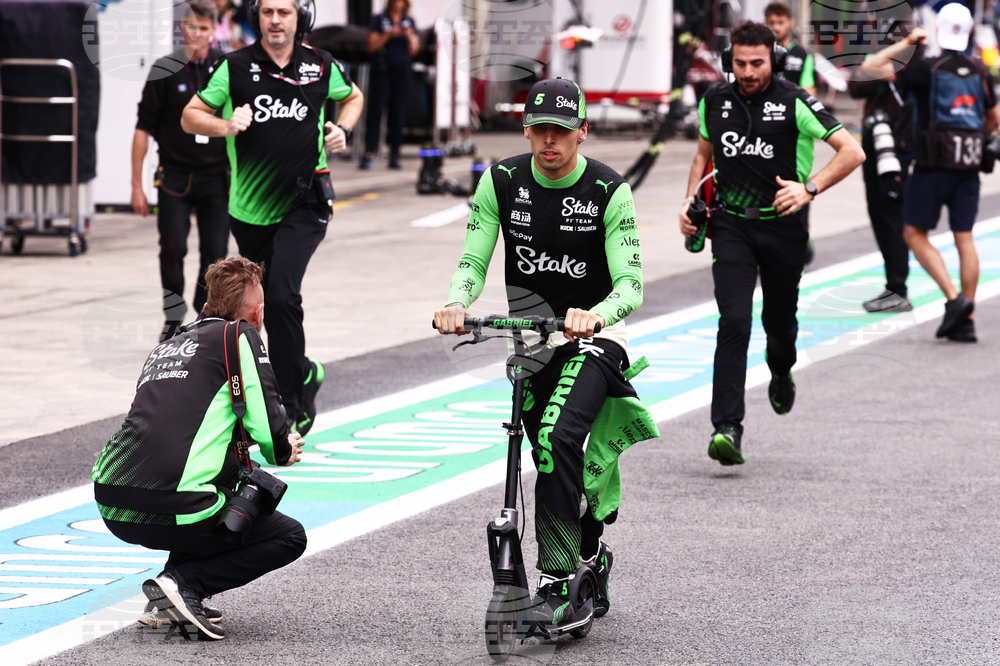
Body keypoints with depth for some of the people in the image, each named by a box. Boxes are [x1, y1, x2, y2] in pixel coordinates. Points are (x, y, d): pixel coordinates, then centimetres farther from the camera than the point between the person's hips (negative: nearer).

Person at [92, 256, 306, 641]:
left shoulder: (166, 346, 24)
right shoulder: (240, 336, 4)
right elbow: (268, 426, -4)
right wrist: (283, 452, 20)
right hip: (169, 511, -7)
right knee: (289, 538, 13)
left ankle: (166, 601, 19)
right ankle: (185, 583, -8)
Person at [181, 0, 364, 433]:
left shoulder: (320, 66, 0)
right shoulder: (236, 67, -4)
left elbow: (352, 96, 21)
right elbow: (190, 117, 0)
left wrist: (343, 130, 2)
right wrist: (225, 126, -19)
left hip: (304, 202, -2)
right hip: (250, 207, 2)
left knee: (281, 295, -19)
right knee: (264, 301, 14)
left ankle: (292, 406, -11)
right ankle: (303, 374, 40)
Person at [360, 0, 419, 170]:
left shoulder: (409, 22, 13)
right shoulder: (379, 20, 4)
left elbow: (413, 51, 10)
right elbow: (372, 46, -3)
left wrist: (409, 36, -8)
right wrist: (389, 34, -15)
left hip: (403, 71, 3)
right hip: (382, 69, -3)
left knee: (398, 114, 1)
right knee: (375, 110, -11)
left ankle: (394, 156, 5)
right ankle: (368, 153, -15)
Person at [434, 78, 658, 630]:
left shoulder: (608, 191, -14)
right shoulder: (501, 182, -5)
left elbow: (631, 284, -19)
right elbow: (473, 262, -6)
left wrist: (593, 316, -40)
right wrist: (456, 303, -28)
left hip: (594, 332, -4)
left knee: (559, 437, -26)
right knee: (551, 452, 9)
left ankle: (556, 583, -22)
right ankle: (590, 554, 34)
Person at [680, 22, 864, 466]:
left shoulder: (794, 103, -10)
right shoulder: (715, 102, 3)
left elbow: (852, 151, -12)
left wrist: (810, 188, -22)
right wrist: (691, 201, 9)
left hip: (783, 228, -1)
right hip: (732, 225, 1)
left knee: (779, 322, 13)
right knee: (734, 321, -16)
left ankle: (781, 374, 51)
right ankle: (728, 428, -21)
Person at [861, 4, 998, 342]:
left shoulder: (926, 69, -9)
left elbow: (871, 67, -9)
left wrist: (906, 43, 1)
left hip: (933, 165, -5)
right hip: (968, 166, 5)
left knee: (915, 234, 5)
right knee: (964, 237, 7)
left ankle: (954, 298, -11)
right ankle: (967, 320, 4)